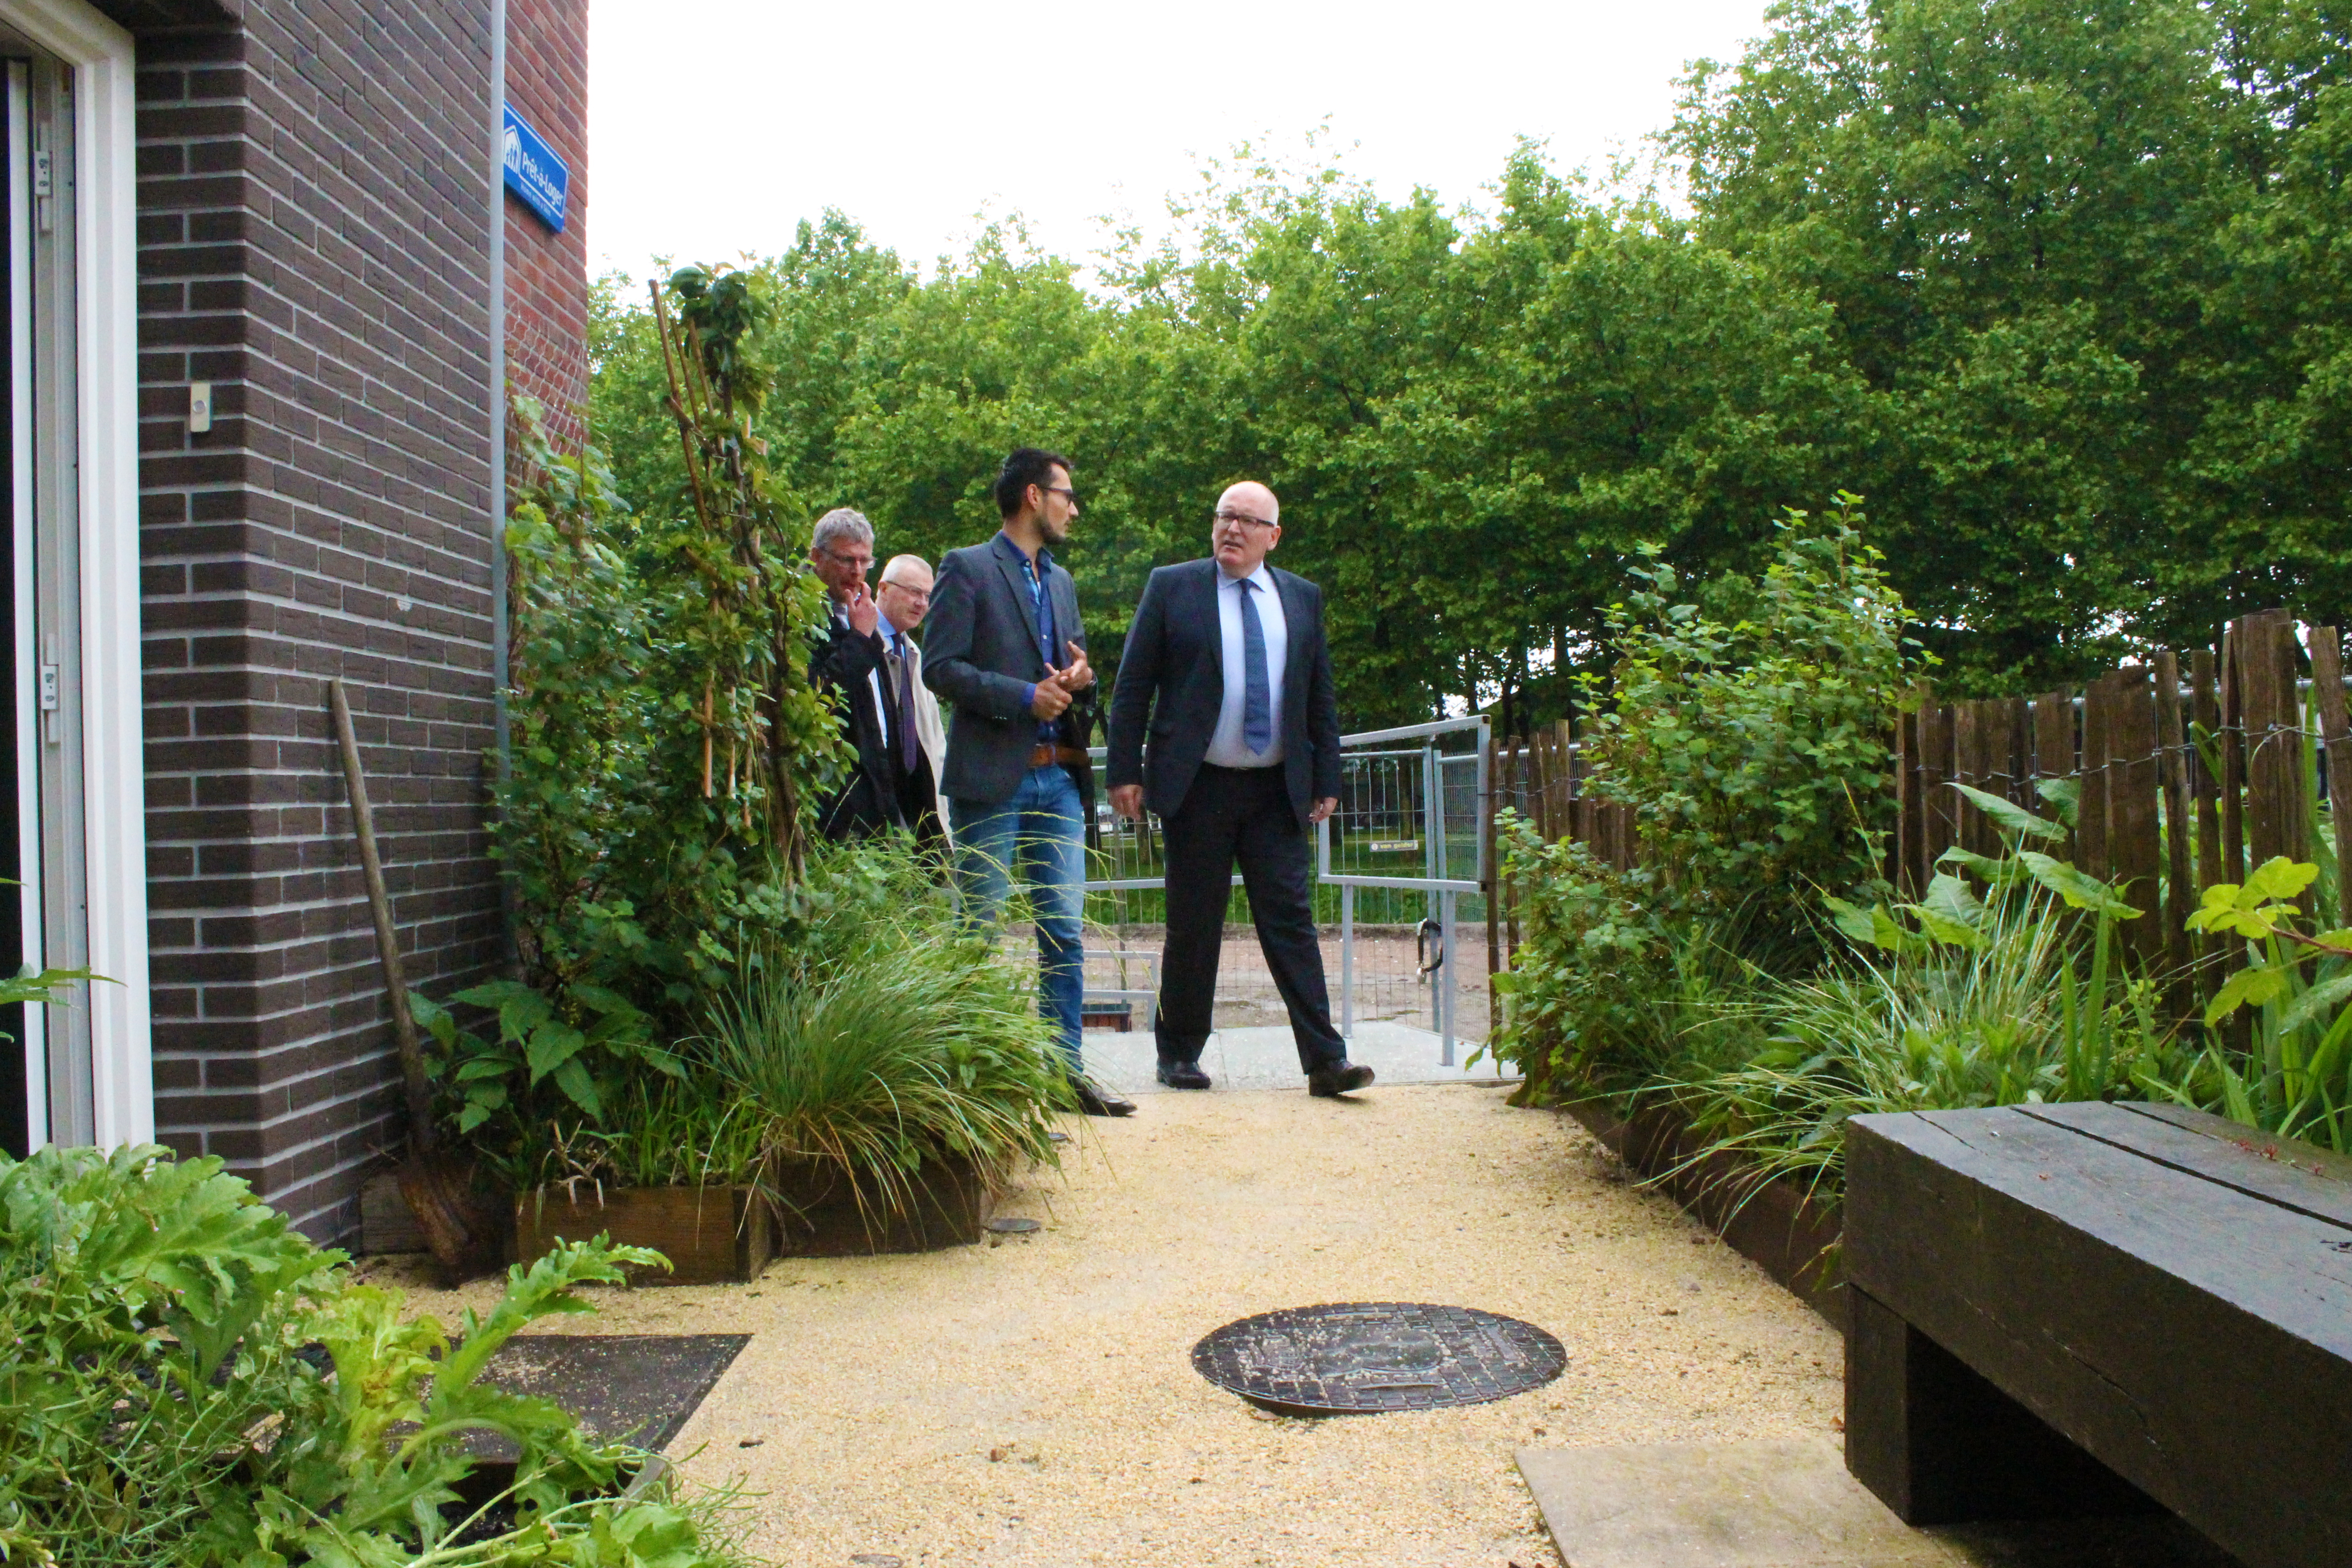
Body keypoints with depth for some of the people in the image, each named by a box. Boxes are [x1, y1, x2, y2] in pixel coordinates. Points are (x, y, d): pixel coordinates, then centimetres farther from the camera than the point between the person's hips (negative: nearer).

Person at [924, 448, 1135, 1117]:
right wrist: (1024, 696, -17)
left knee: (1065, 933, 6)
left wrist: (1081, 678, 2)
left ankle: (1067, 1070, 12)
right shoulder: (968, 568, -2)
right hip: (993, 777, -7)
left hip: (1059, 779, 7)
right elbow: (941, 667, -10)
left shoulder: (1060, 580, 20)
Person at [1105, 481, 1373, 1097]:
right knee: (1193, 927, 4)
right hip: (1196, 787, -2)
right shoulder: (1171, 587, 3)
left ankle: (1325, 1059, -2)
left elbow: (1321, 695, 13)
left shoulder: (1303, 598, 11)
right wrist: (1126, 771, -5)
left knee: (1291, 920, -2)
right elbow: (1133, 686, 1)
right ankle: (1179, 1055, 17)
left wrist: (1327, 780, 8)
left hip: (1277, 791, 2)